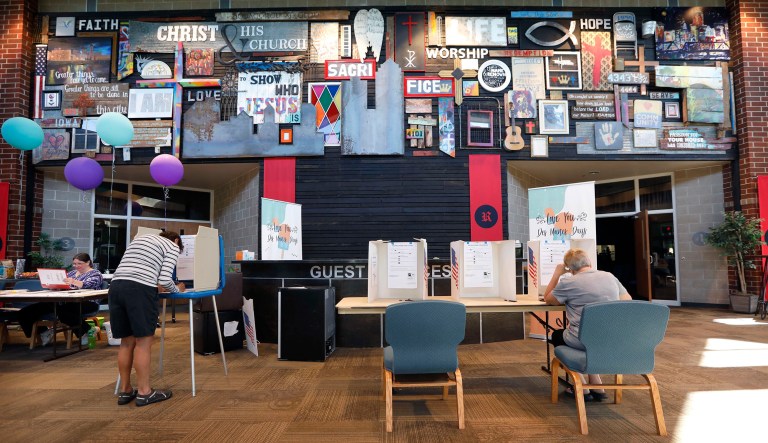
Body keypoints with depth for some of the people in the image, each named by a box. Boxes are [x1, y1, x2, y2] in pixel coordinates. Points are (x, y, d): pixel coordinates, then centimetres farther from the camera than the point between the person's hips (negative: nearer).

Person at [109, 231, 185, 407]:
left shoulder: (140, 238, 32)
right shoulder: (172, 247, 11)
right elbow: (165, 280, -1)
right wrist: (177, 290, 19)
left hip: (116, 286, 7)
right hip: (139, 290, -7)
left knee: (127, 341, 15)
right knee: (143, 341, 2)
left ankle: (125, 390, 23)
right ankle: (144, 392, 10)